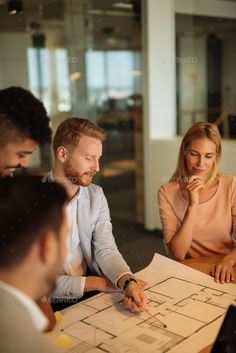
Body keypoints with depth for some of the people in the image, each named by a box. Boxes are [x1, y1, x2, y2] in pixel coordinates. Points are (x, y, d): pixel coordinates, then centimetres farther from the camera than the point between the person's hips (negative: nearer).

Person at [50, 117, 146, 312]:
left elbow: (106, 249, -3)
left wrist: (128, 282, -22)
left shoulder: (96, 195, 4)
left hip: (93, 296, 6)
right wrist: (93, 283, -13)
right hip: (52, 304, -5)